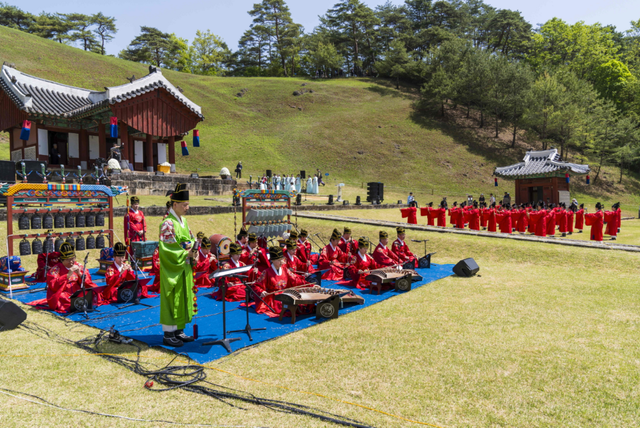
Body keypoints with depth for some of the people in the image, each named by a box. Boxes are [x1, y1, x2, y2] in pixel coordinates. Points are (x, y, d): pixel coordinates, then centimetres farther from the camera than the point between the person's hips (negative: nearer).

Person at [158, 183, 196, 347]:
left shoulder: (183, 220, 9)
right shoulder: (167, 223, -17)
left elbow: (190, 239, 13)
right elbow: (167, 249, -21)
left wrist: (193, 252, -6)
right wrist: (186, 253, -21)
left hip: (184, 268, 8)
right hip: (172, 269, -8)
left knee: (183, 299, 14)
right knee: (172, 300, 1)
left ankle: (178, 331, 26)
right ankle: (168, 335, 13)